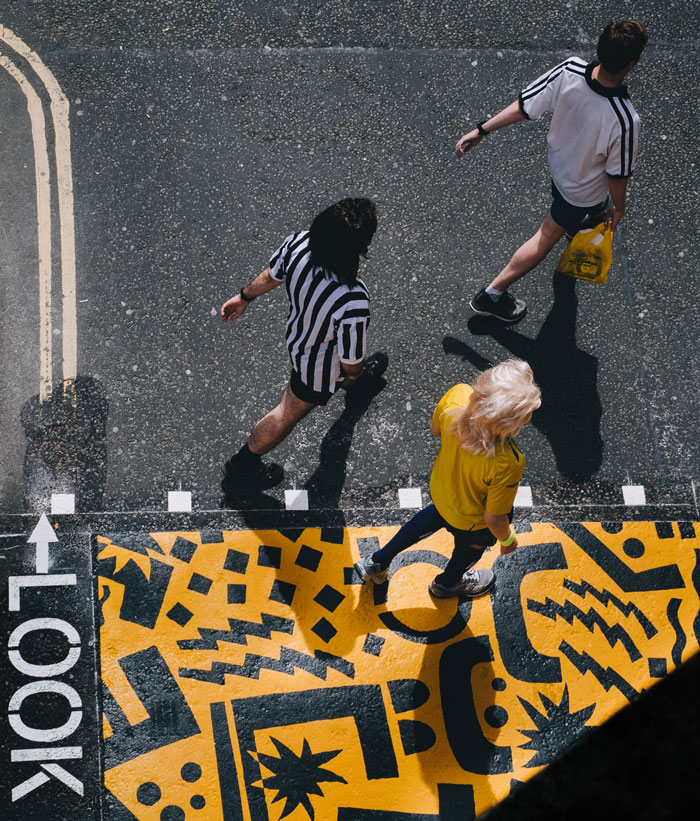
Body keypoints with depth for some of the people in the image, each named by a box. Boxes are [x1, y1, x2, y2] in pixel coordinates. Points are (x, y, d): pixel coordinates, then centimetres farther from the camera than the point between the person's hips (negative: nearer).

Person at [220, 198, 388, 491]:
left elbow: (271, 275, -10)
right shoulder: (352, 303, -47)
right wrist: (354, 373, -3)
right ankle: (243, 466, 46)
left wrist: (244, 296, 11)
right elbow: (350, 362, -28)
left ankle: (359, 382, 76)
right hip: (321, 364, -6)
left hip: (297, 331, 6)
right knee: (290, 412, 23)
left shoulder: (299, 243, -33)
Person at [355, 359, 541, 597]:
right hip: (472, 521, -4)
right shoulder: (507, 464, -45)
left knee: (434, 517, 39)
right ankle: (447, 583, 65)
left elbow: (435, 429, -10)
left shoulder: (456, 396, -35)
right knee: (470, 549, 33)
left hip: (440, 488, 4)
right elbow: (494, 519, -26)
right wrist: (507, 539, -5)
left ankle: (378, 562, 56)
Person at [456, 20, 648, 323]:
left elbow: (523, 106, -22)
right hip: (584, 189, -5)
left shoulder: (569, 70, -33)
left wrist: (482, 129, -8)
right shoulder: (625, 120, -42)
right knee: (547, 237, 18)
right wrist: (618, 208, -4)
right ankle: (492, 294, 31)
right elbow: (617, 175, -25)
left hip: (558, 158, 5)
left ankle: (581, 224, 73)